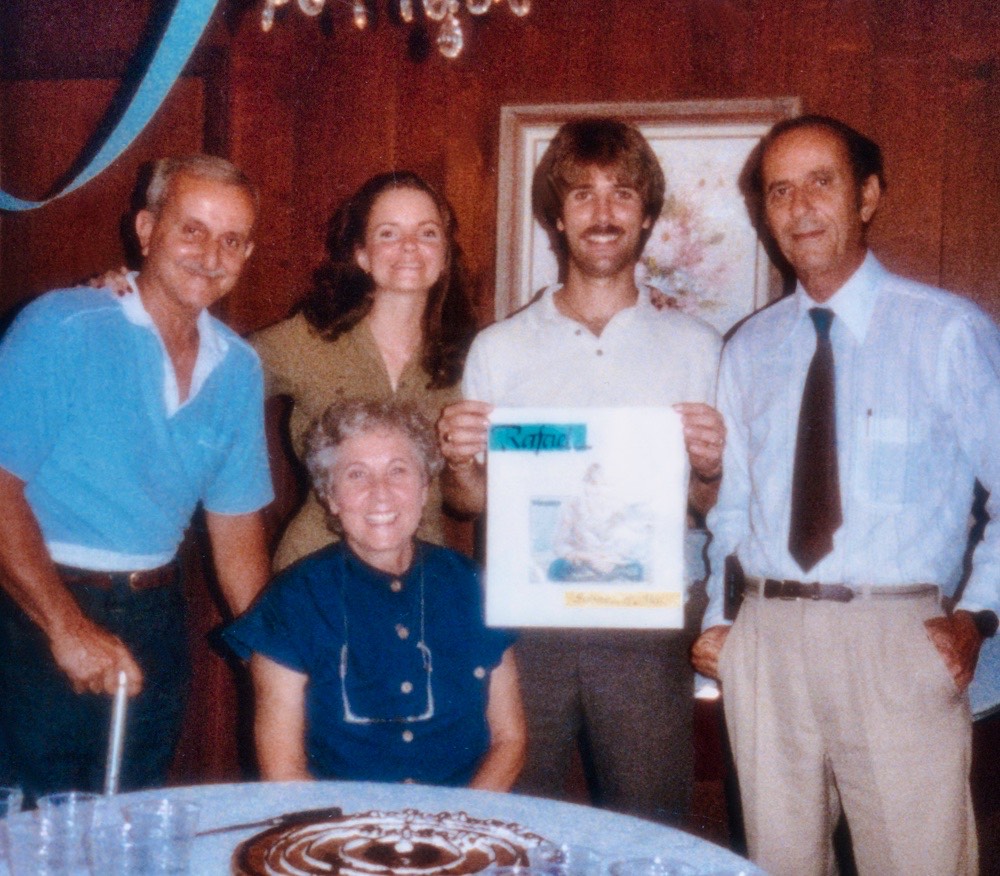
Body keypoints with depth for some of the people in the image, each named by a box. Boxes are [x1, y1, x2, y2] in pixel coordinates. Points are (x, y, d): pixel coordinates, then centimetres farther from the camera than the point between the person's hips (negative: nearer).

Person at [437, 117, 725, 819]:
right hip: (524, 623, 1)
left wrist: (709, 469, -14)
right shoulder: (500, 348, 7)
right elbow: (472, 501, 9)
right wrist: (460, 463, -12)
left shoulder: (695, 347, 6)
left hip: (645, 629, 0)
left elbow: (718, 510, 7)